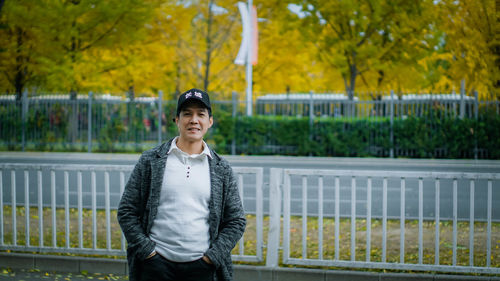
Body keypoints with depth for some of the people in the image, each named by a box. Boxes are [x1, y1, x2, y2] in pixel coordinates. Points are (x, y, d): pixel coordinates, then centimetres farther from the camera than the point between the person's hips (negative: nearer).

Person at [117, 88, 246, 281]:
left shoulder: (221, 169, 7)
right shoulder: (150, 161, 4)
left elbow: (236, 221, 9)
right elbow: (126, 211, 4)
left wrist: (213, 256, -2)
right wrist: (146, 250, -5)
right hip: (156, 265, -1)